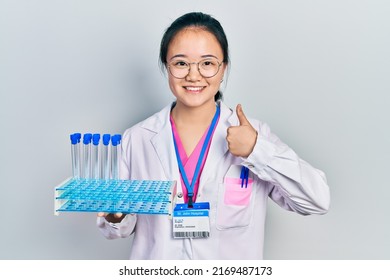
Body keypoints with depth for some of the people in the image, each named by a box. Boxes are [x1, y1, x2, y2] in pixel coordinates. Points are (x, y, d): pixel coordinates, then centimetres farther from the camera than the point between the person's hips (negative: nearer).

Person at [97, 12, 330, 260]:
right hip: (156, 262, 1)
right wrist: (115, 216, -24)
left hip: (232, 262, 0)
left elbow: (318, 201, -17)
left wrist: (258, 150, -26)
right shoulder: (137, 139, -10)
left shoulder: (255, 136, -11)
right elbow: (126, 226, -3)